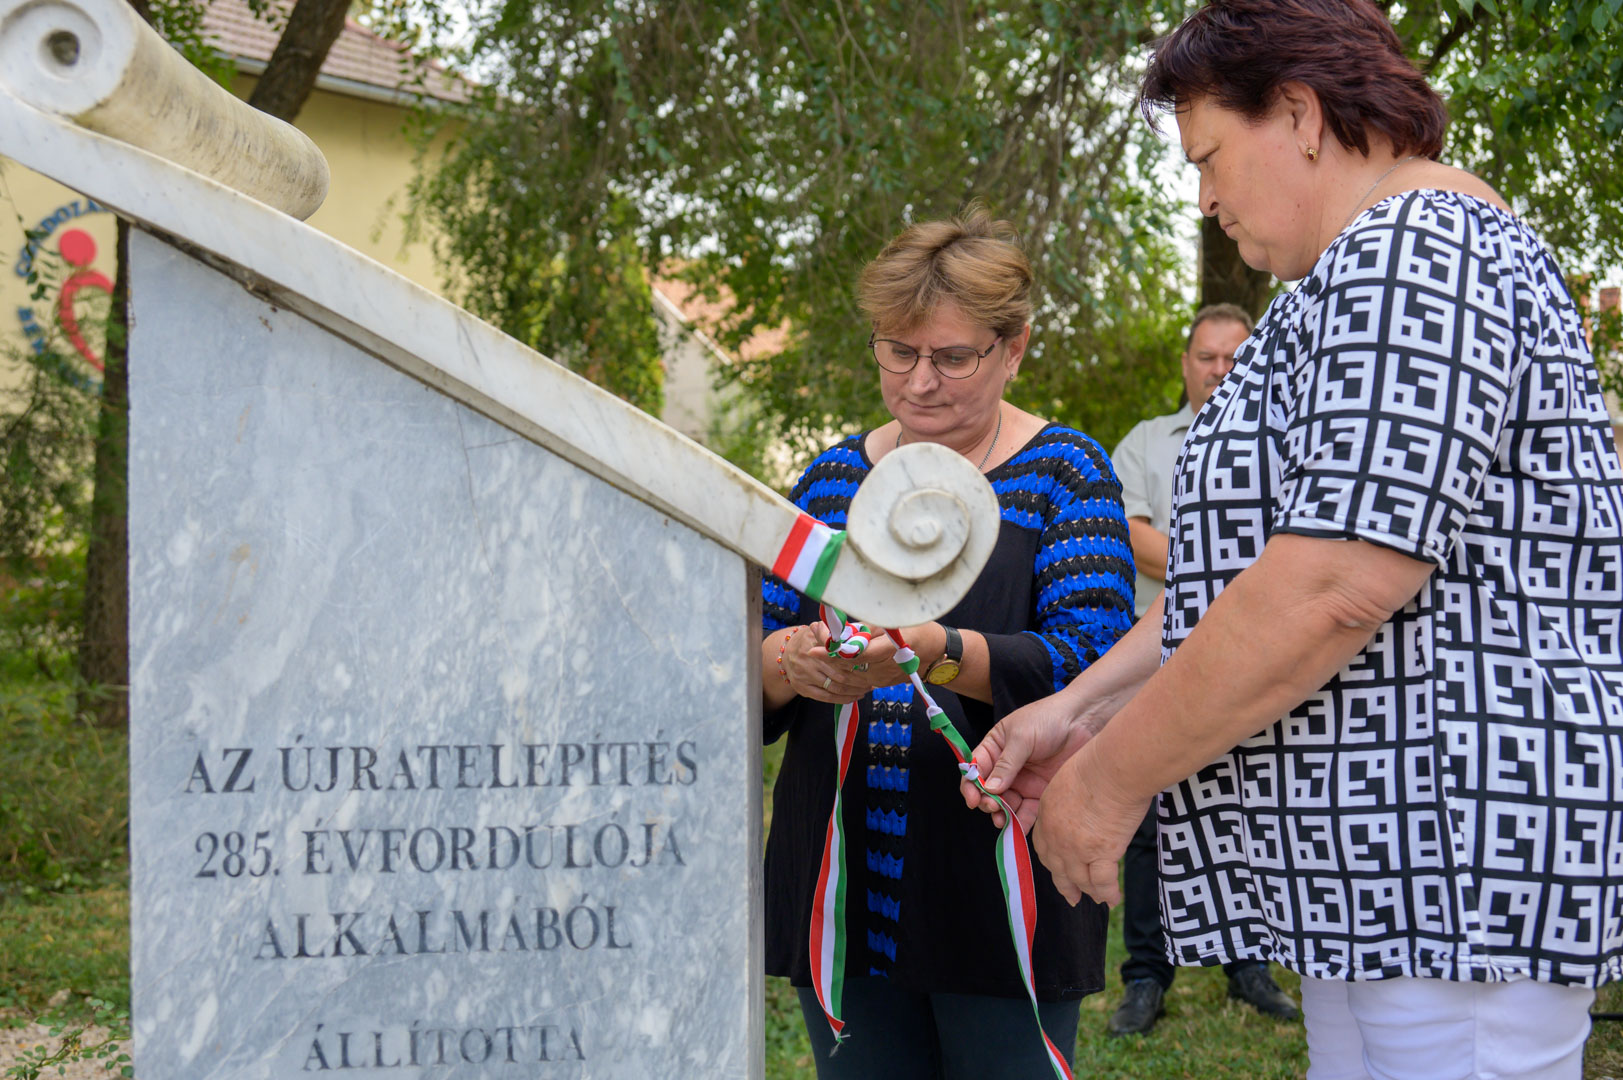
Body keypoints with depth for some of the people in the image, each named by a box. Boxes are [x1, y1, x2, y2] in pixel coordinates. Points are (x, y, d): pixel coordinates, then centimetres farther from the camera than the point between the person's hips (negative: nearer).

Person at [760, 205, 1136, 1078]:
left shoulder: (1065, 473, 0)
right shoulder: (833, 475, 11)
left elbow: (1092, 663, -14)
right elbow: (749, 666, 7)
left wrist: (939, 653, -31)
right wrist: (787, 664, -18)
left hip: (1002, 897, -3)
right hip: (844, 896, 4)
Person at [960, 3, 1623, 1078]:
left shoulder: (1411, 255, -14)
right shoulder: (1385, 266, 21)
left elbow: (1336, 587, -24)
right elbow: (1260, 568, 20)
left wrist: (1112, 780, -15)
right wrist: (1080, 711, 11)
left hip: (1456, 862, -11)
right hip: (1384, 867, 11)